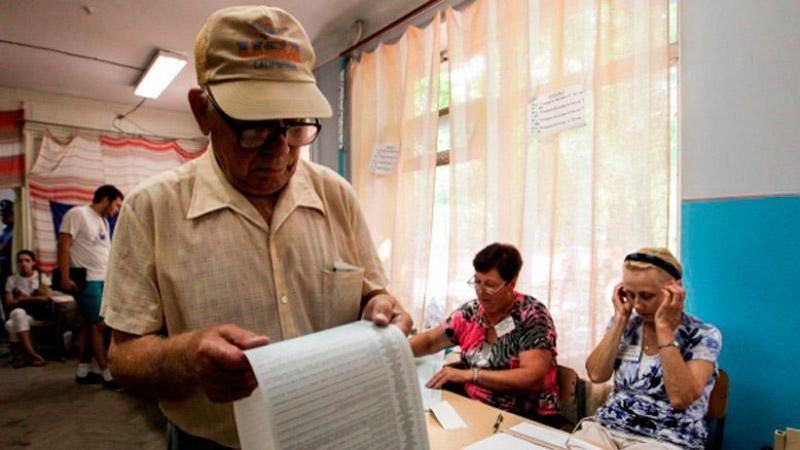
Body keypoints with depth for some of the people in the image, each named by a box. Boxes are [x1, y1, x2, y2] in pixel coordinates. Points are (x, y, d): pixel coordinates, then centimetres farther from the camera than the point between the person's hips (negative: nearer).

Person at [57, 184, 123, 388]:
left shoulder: (104, 222, 17)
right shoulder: (77, 213, -8)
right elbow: (64, 245, -14)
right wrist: (65, 278, -20)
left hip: (103, 280, 9)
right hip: (86, 280, -9)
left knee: (91, 325, 12)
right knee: (99, 325, -8)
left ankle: (82, 372, 21)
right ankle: (108, 375, -4)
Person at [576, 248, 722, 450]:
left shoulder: (704, 336, -5)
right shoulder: (625, 324, 5)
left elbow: (680, 398, -19)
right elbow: (596, 374, -7)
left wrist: (664, 327, -18)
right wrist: (620, 318, -7)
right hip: (608, 428, 3)